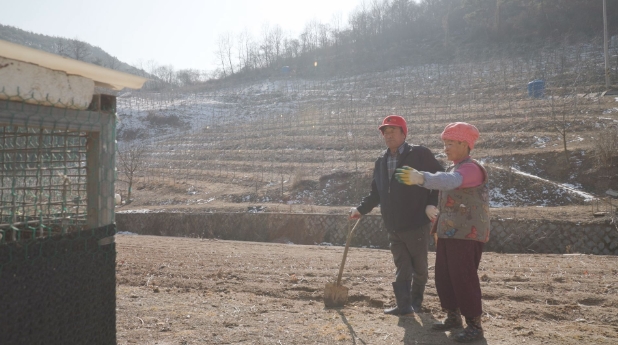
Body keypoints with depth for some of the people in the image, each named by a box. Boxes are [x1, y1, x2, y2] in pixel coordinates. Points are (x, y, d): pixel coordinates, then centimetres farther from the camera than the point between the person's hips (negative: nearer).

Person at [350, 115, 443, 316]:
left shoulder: (420, 154, -6)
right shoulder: (381, 162, 12)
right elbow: (376, 193, 19)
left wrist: (432, 203, -14)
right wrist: (361, 209, 11)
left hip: (416, 224, -5)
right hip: (393, 227, 5)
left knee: (419, 267, 10)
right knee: (401, 268, 4)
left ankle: (416, 301, 29)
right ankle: (404, 305, 5)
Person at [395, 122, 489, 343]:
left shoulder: (472, 169, -16)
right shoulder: (453, 169, 16)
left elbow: (448, 182, -37)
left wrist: (421, 178, -54)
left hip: (467, 234, -9)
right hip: (448, 233, 9)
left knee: (464, 278, -7)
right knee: (443, 276, 12)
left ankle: (475, 325, 4)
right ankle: (453, 316, 26)